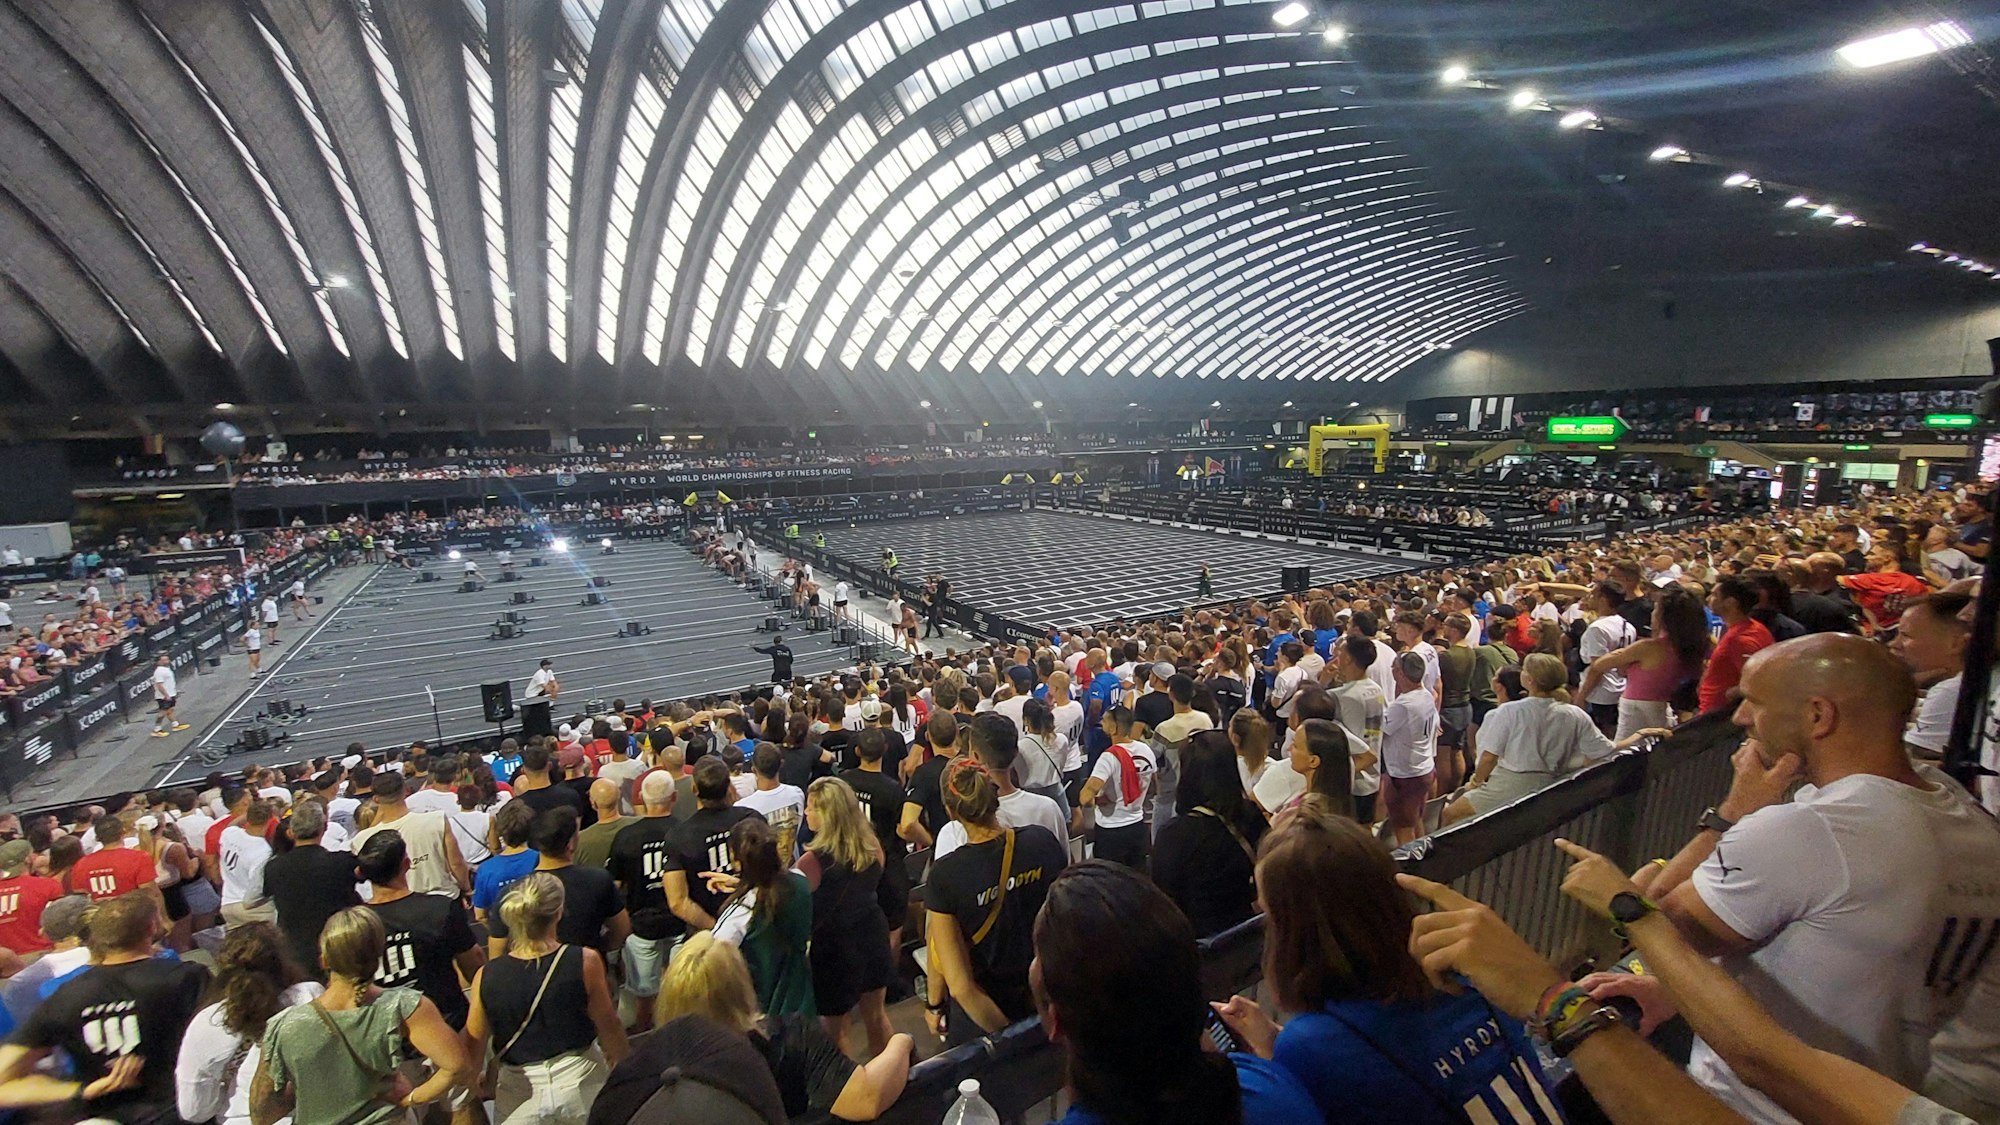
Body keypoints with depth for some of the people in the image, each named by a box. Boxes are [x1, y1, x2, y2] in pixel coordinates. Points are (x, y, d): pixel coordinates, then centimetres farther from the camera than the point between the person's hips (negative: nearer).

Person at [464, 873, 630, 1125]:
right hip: (579, 1081, -1)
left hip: (519, 1095, 1)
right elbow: (608, 1025, -10)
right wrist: (622, 1067, 11)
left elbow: (474, 1045, -3)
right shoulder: (585, 961, -22)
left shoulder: (486, 977, -16)